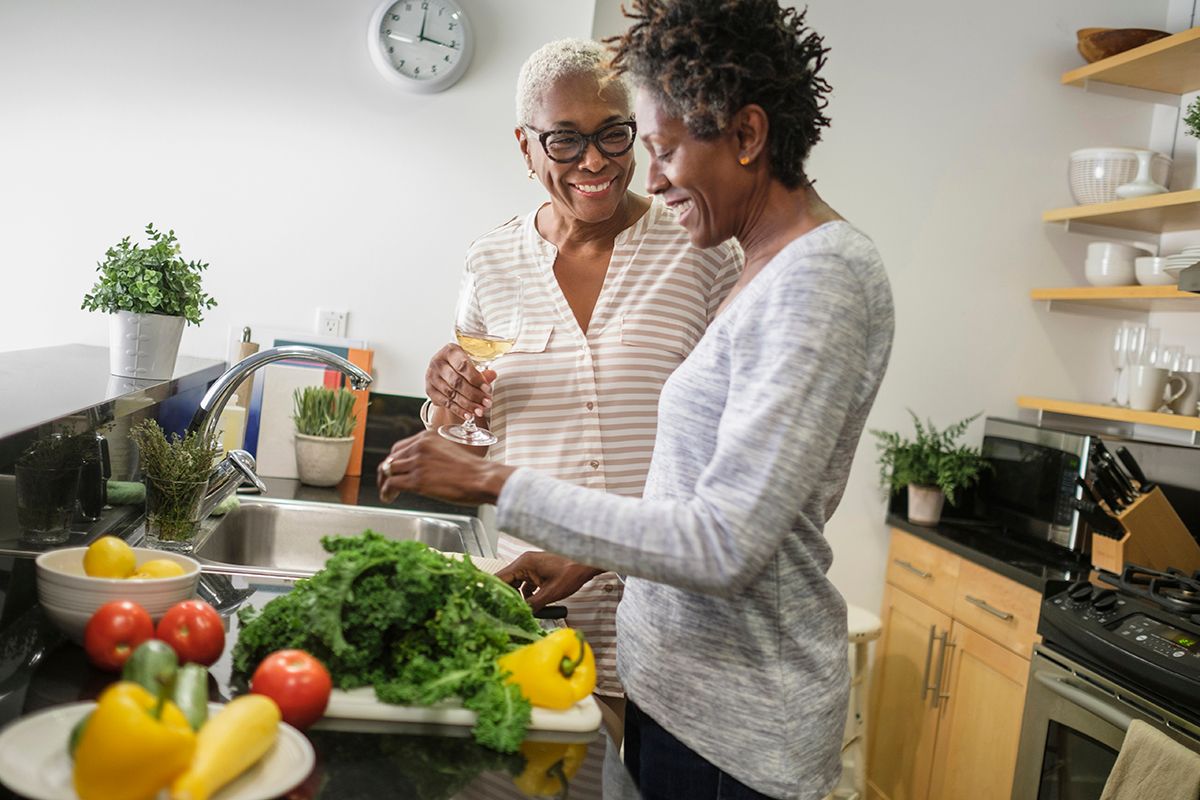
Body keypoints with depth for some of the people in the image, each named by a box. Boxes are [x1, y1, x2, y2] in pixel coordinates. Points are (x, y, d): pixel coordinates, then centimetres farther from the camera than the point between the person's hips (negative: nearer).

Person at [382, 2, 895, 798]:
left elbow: (722, 546, -26)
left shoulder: (823, 275, -20)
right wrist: (586, 560, 8)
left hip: (731, 730, -8)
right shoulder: (771, 267, 9)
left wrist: (494, 483, -21)